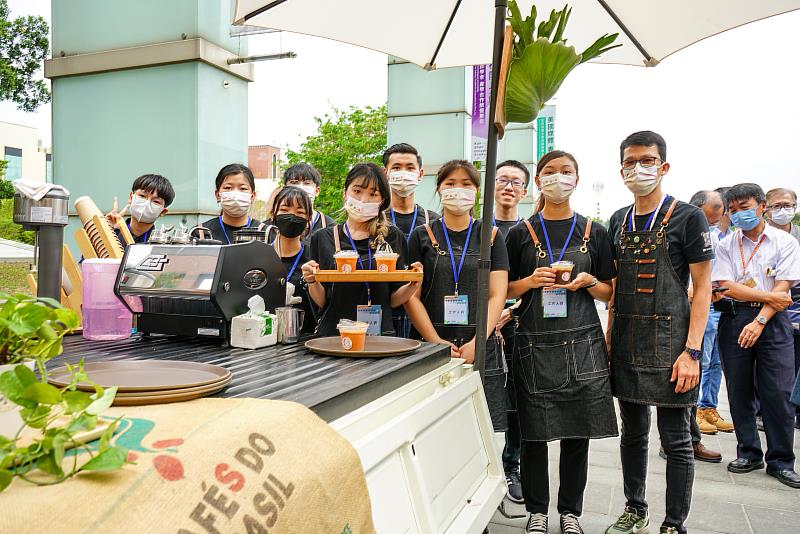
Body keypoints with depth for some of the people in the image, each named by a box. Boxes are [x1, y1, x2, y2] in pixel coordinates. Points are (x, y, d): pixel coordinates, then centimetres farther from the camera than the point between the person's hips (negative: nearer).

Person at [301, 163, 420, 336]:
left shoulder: (392, 237, 6)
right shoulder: (322, 238, 7)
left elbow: (393, 300, 7)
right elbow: (322, 302, 8)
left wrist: (412, 286, -11)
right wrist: (312, 281, -10)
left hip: (379, 332, 0)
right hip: (332, 333, 0)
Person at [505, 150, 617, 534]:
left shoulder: (594, 233, 8)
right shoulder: (520, 233, 5)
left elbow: (608, 292, 11)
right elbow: (504, 290, 7)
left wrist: (587, 282, -9)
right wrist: (531, 280, -11)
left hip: (582, 343, 1)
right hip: (534, 343, -1)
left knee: (578, 433, 5)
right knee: (534, 433, 3)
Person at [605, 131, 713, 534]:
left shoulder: (687, 217, -4)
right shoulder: (618, 221, 10)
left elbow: (702, 287, -7)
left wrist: (691, 351, -14)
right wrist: (608, 340, 8)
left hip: (669, 343, -5)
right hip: (626, 346, 5)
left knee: (676, 441, 4)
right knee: (632, 434, 15)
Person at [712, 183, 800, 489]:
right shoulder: (726, 245, 6)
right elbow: (726, 287, -2)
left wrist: (760, 321, -15)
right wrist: (768, 296, -8)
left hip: (772, 321, -2)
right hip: (734, 319, 2)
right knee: (739, 390, 5)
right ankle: (749, 453, 19)